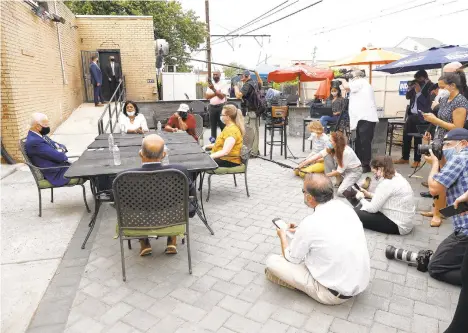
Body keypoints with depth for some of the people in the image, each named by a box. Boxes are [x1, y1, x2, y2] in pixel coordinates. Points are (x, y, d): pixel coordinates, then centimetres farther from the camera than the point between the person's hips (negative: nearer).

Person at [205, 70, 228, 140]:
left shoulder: (223, 85, -1)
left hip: (221, 107, -4)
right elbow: (207, 96, 1)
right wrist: (216, 93, -11)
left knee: (223, 125, -2)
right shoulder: (210, 85, 11)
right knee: (213, 125, 8)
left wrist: (214, 89, -19)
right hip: (212, 107, 4)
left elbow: (222, 96, -14)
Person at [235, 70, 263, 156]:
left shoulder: (247, 85, -14)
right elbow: (261, 83, 38)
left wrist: (236, 87, -7)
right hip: (256, 111, 9)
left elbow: (238, 95, -25)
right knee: (255, 131, 13)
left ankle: (252, 152, -5)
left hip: (249, 112, -9)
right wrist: (257, 74, 31)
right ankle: (256, 150, 22)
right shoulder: (255, 84, 13)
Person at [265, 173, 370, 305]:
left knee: (272, 261, -5)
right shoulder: (345, 207, -5)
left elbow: (291, 258, -6)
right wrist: (300, 231, 20)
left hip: (336, 294, -7)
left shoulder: (310, 224, -24)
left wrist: (282, 236, 12)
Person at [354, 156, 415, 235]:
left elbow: (373, 208, -19)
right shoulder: (396, 177, 5)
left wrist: (361, 198, -2)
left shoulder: (386, 183, -24)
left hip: (398, 226, -10)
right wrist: (369, 195, 12)